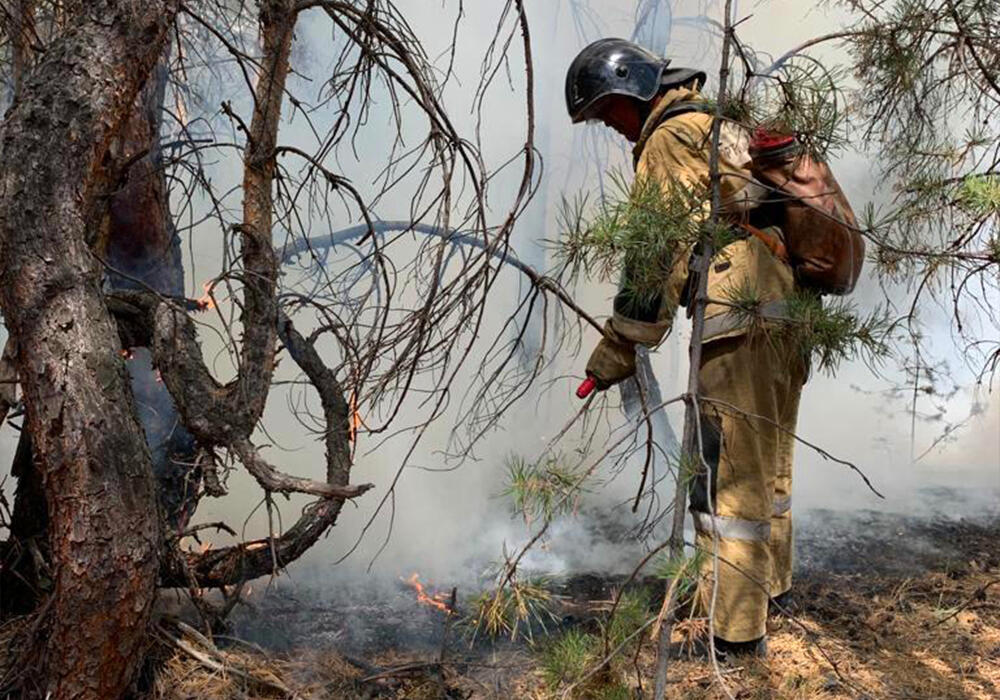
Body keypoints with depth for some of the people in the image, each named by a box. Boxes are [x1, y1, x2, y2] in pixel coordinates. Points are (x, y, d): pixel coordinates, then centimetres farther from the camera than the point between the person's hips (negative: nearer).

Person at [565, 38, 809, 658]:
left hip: (741, 327, -10)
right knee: (768, 465, 21)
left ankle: (737, 635, 1)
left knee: (727, 480, -5)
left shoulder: (670, 137, -7)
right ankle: (771, 583, 38)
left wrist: (617, 349, -14)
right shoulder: (722, 125, 21)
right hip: (787, 315, 10)